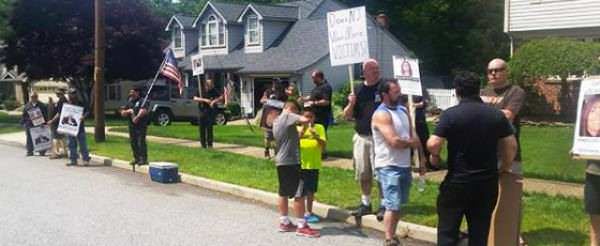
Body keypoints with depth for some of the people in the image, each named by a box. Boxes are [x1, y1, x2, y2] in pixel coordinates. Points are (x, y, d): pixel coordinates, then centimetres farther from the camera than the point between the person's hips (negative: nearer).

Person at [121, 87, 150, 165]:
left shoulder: (142, 101, -5)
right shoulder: (129, 102, 17)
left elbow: (143, 111, -23)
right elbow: (122, 113, 15)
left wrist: (137, 117, -36)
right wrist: (128, 111, -5)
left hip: (141, 126, -7)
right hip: (132, 126, 8)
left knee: (141, 142, -10)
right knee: (133, 142, 10)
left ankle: (144, 159, -6)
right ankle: (136, 158, 20)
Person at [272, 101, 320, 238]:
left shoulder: (276, 121, 15)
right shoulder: (288, 116, -11)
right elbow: (305, 120, -25)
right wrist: (304, 119, -5)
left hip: (280, 161, 10)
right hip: (291, 161, -9)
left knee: (283, 193, 15)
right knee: (299, 194, -5)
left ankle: (284, 223, 22)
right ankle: (302, 226, -3)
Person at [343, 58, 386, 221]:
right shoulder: (358, 90, 8)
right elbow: (347, 116, 10)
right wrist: (351, 104, -9)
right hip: (361, 136, 4)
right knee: (363, 173, 11)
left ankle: (384, 205, 6)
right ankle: (365, 204, 25)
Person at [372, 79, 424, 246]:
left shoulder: (403, 110, 11)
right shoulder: (381, 115, -16)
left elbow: (413, 136, 17)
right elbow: (394, 141, -24)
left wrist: (421, 156, 9)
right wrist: (412, 142, -7)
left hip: (405, 165, 8)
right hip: (389, 166, -8)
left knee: (399, 205, 15)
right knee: (392, 206, -8)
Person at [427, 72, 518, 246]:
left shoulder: (450, 114, -11)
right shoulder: (497, 115, 2)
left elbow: (433, 144, -18)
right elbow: (511, 145, 3)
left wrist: (435, 156, 3)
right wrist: (505, 167, 19)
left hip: (457, 182, -3)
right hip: (487, 183, 4)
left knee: (448, 231, 6)